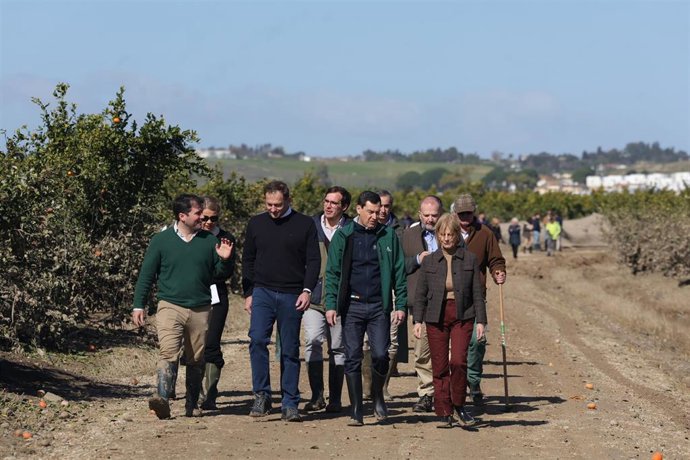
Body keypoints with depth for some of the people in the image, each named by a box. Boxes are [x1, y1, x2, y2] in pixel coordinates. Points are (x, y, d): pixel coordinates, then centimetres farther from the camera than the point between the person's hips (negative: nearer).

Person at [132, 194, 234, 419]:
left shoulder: (209, 240, 8)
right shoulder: (161, 240, 2)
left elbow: (222, 274, 14)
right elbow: (146, 275, 5)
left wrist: (225, 260, -7)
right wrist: (138, 305, 1)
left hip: (201, 310, 3)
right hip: (170, 306, -3)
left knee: (196, 360, 8)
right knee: (168, 353, -20)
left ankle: (192, 405, 20)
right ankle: (162, 399, -30)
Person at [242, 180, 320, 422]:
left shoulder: (305, 224, 3)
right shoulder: (256, 224, 9)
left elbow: (314, 260, 2)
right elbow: (247, 260, 14)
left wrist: (307, 289, -10)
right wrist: (248, 293, 7)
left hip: (292, 296, -1)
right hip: (262, 293, 1)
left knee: (290, 350, 3)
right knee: (257, 340, -18)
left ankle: (290, 404, 9)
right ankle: (262, 396, -10)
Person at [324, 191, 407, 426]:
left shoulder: (388, 236, 5)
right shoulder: (343, 236, 3)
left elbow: (399, 272, 7)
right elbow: (332, 272, 2)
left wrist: (401, 305, 0)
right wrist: (331, 304, -6)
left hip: (379, 306, 0)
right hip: (352, 306, 0)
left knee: (380, 355, -6)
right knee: (352, 358, 0)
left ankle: (377, 396, 21)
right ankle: (356, 410, 7)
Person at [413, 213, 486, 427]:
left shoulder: (469, 259, 3)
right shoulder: (429, 261, 5)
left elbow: (477, 293, 4)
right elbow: (420, 294, 7)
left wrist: (481, 321, 0)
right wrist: (418, 320, -1)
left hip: (462, 316, -1)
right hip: (436, 317, 1)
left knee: (458, 361, -16)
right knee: (440, 367, 2)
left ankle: (459, 406, 4)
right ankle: (444, 413, 11)